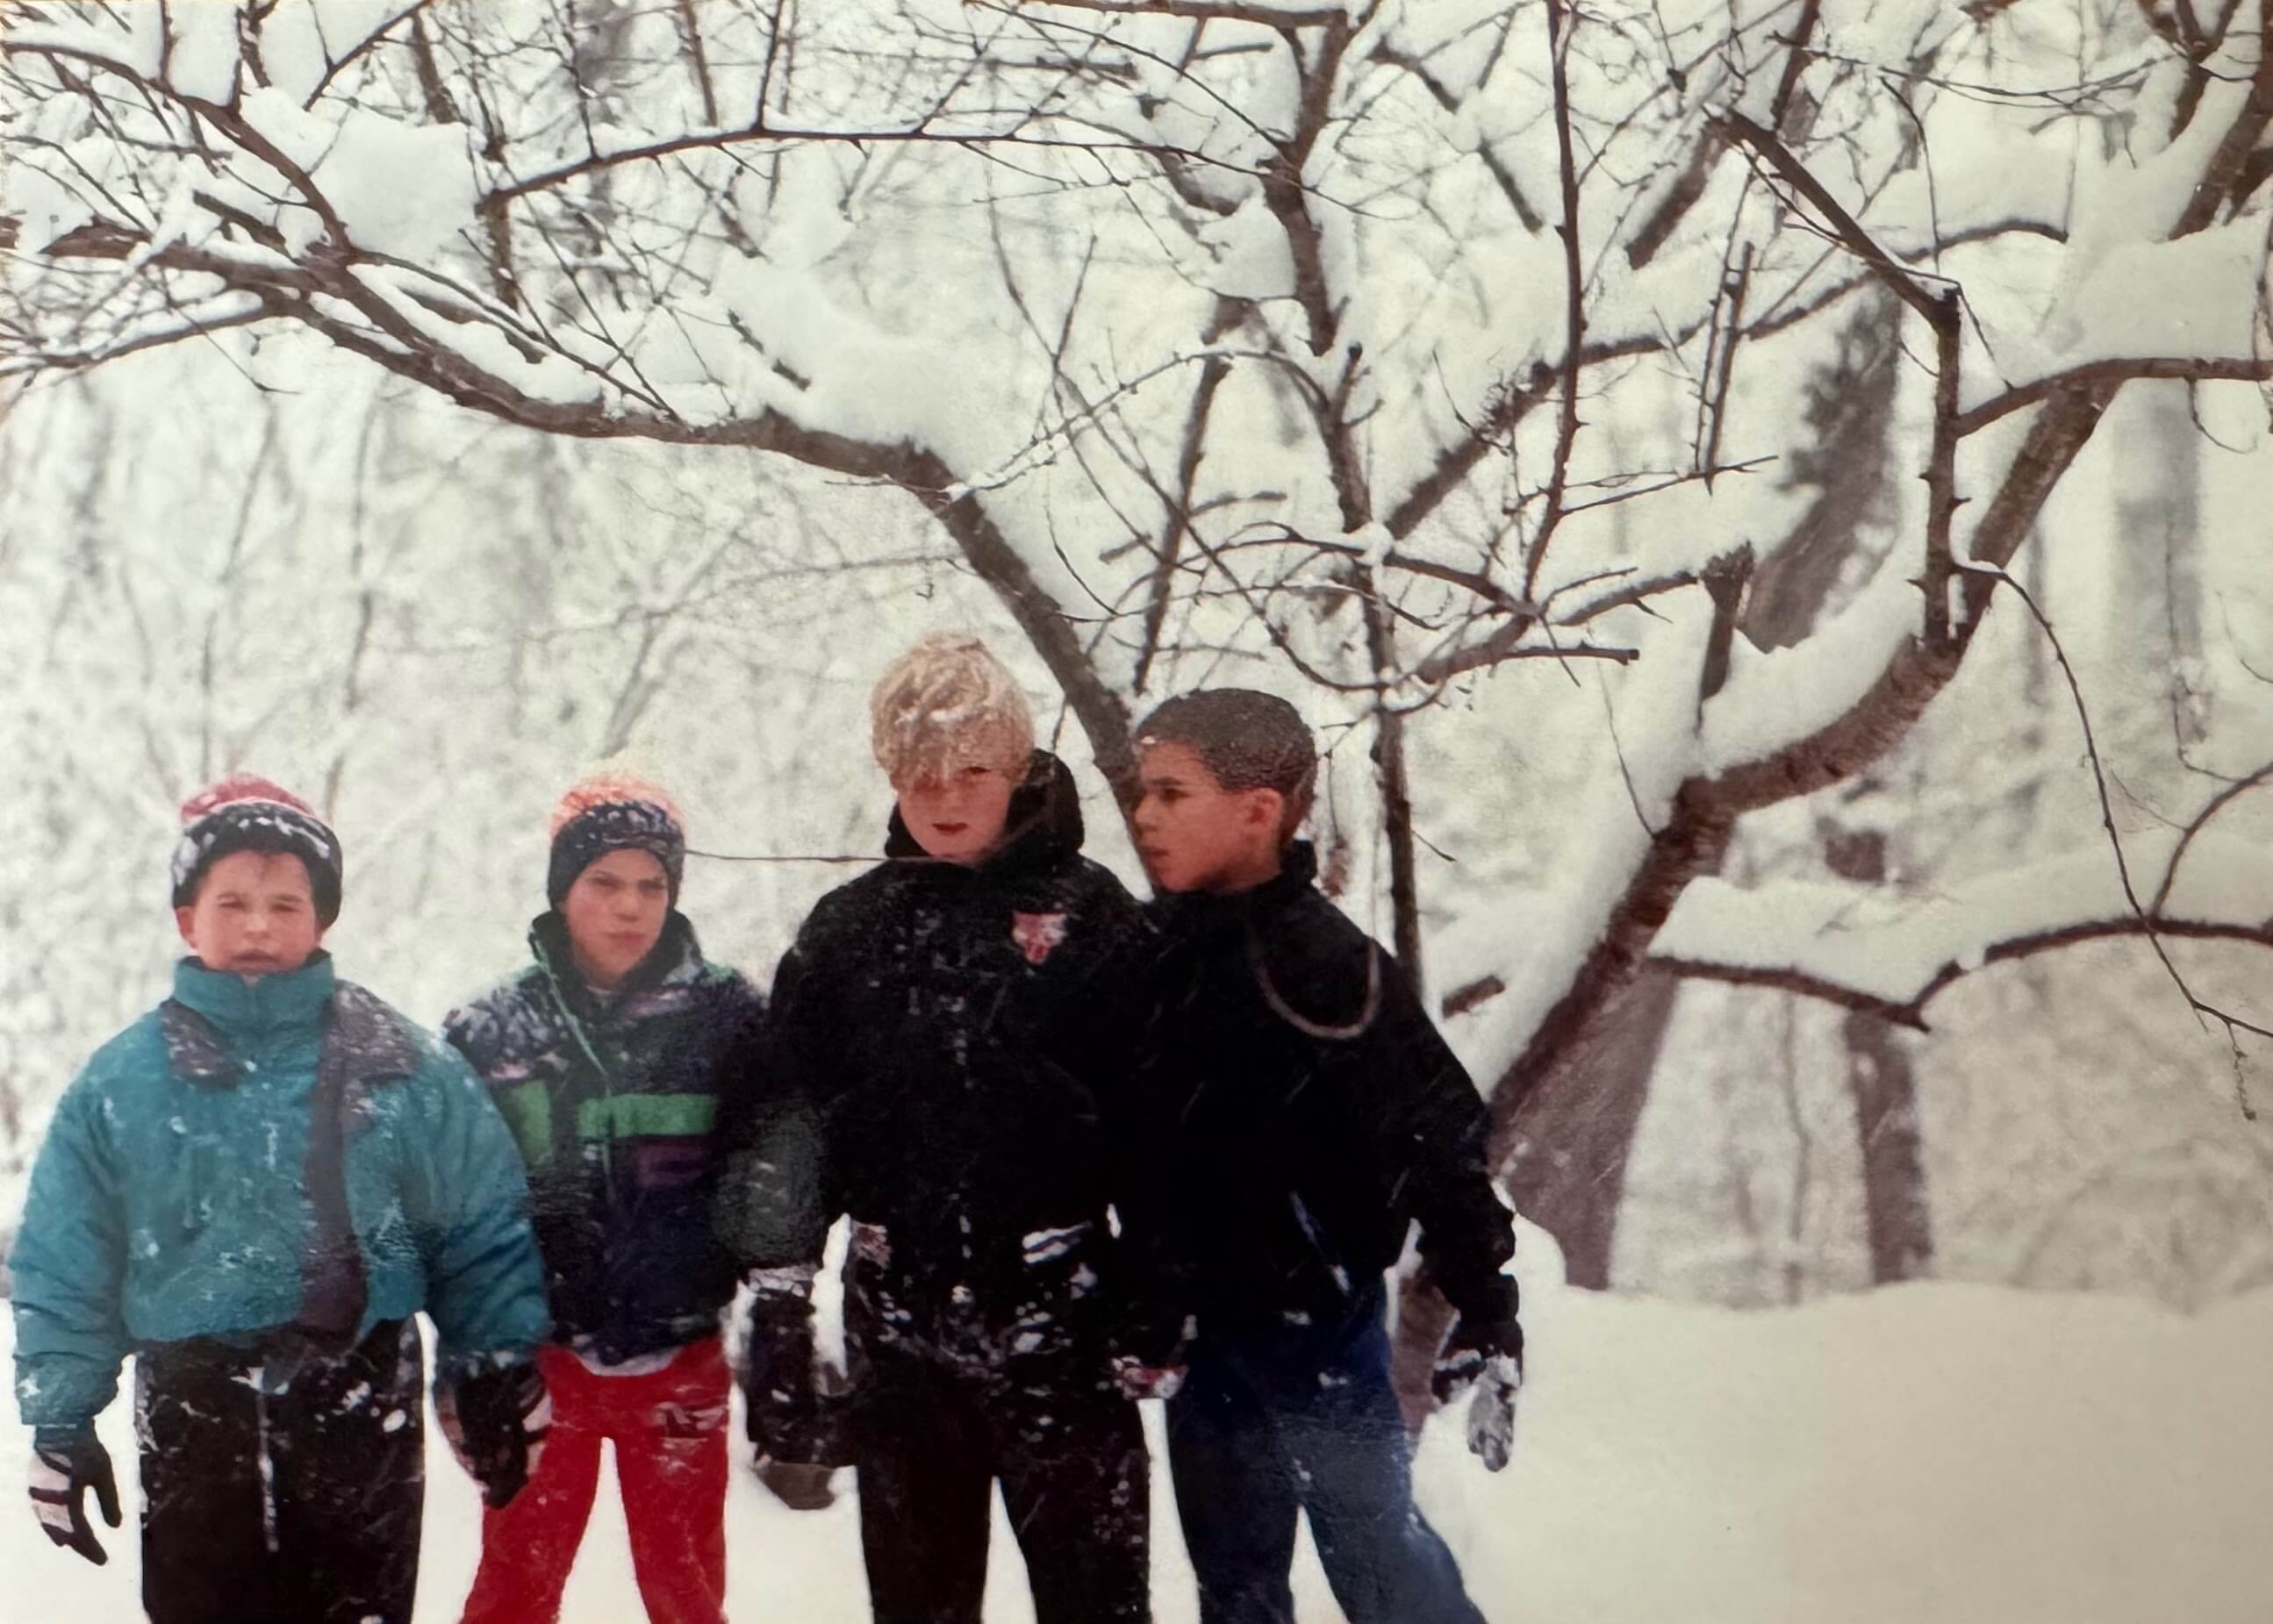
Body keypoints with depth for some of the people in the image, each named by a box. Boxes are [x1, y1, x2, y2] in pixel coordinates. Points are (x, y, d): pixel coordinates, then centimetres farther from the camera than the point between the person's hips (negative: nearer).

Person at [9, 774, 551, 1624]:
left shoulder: (405, 1068, -1)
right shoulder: (120, 1082, 1)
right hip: (194, 1425, 0)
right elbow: (64, 1270, 6)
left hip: (364, 1420, 0)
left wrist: (494, 1374, 3)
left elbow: (481, 1230, 5)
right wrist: (61, 1421, 5)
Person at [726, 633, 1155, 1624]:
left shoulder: (1087, 910, 0)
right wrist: (779, 1297, 1)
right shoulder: (847, 930, 8)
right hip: (898, 1310, 3)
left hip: (1055, 1307, -3)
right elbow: (790, 1123, 8)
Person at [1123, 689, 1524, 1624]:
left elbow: (1432, 1132, -20)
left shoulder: (1316, 961, -20)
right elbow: (1139, 1134, 12)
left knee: (1372, 1547, -1)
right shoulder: (1162, 945, 2)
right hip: (1200, 1318, 7)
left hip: (1312, 1317, -7)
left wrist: (1484, 1309, -20)